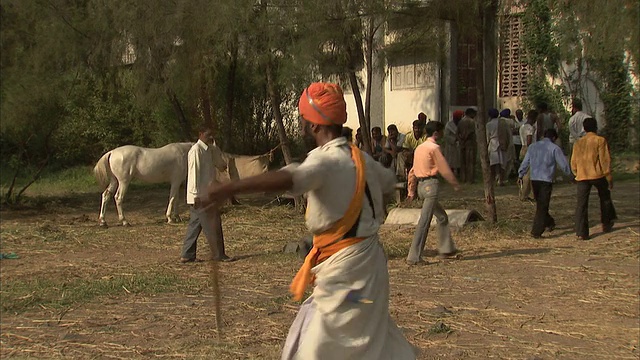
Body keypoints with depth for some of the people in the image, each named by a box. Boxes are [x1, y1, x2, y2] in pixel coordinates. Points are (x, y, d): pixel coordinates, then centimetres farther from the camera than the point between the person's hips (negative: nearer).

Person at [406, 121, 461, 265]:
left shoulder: (419, 148, 15)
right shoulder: (434, 147, -10)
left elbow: (412, 172, 17)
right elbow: (444, 168, -9)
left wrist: (411, 191, 20)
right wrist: (455, 184, 2)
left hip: (421, 185, 9)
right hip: (430, 184, -9)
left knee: (442, 217, 20)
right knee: (424, 222, -9)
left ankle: (446, 249, 24)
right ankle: (414, 257, -10)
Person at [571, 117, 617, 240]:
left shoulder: (578, 142, 10)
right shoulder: (600, 140, -3)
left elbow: (573, 162, 12)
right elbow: (605, 160, -6)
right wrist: (609, 177, -1)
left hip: (582, 177, 3)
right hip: (598, 175, -3)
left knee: (582, 204, 0)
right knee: (605, 198, 22)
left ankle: (581, 233, -7)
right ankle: (606, 224, 32)